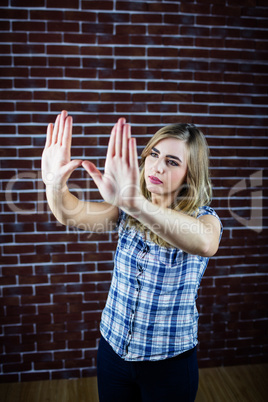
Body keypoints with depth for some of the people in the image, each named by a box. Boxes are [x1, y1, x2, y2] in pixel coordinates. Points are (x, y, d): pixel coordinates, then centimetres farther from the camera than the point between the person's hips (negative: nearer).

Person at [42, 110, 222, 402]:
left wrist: (136, 203, -54)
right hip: (113, 349, 3)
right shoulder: (128, 211, -5)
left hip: (170, 362, -3)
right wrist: (54, 184, -41)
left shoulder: (203, 217, -15)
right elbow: (71, 214, -20)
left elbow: (205, 244, -40)